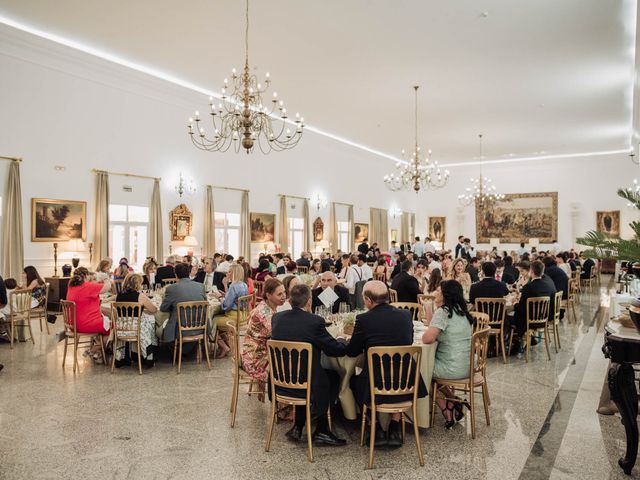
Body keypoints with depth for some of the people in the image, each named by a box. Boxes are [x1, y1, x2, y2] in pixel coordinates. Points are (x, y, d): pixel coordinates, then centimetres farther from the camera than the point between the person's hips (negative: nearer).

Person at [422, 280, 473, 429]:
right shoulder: (462, 311, 8)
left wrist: (425, 333, -6)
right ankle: (453, 404, 21)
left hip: (453, 369, -8)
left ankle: (447, 410, 19)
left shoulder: (443, 311, -18)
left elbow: (428, 338, -26)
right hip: (467, 366, 8)